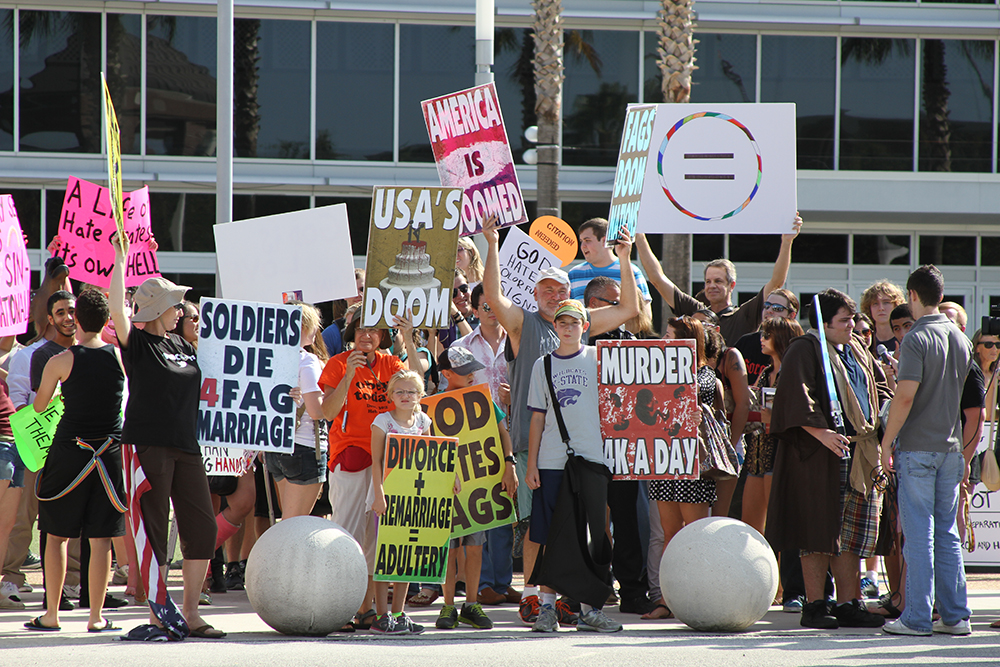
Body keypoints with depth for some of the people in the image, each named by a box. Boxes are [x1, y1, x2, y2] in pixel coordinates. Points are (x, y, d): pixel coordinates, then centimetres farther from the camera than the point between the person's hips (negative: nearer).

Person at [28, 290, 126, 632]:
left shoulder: (60, 362, -8)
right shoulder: (120, 357, -4)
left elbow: (38, 407, 6)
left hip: (68, 449, -1)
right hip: (109, 451, 1)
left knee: (57, 535, 9)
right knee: (101, 538, 4)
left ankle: (51, 614, 9)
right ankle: (96, 615, 4)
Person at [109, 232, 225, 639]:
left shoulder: (183, 345, 16)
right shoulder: (138, 343, -3)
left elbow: (199, 387, 34)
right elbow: (116, 309, -21)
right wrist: (120, 262, -24)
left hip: (186, 448, 7)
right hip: (148, 447, -7)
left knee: (202, 527, 2)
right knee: (154, 529, -3)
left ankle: (190, 613, 10)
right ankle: (157, 615, 4)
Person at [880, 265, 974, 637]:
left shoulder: (918, 339, -12)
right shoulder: (961, 340, 10)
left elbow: (905, 397, -18)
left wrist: (886, 443, -11)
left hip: (918, 448, -6)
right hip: (951, 446, 6)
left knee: (919, 534, -4)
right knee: (947, 534, 11)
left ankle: (918, 617, -4)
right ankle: (955, 616, 10)